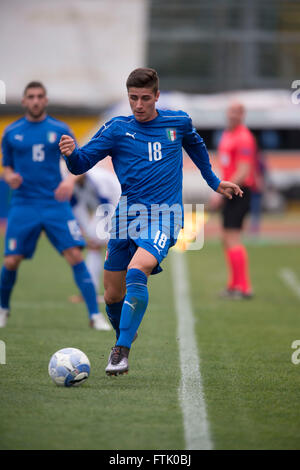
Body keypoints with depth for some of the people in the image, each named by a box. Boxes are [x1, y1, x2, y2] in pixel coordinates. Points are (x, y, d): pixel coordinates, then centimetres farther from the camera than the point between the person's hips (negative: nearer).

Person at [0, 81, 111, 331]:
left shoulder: (60, 130, 4)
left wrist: (70, 180, -14)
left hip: (56, 203, -1)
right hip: (24, 205, 1)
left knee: (75, 256, -12)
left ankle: (95, 315, -10)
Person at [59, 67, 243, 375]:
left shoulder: (178, 122, 6)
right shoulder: (117, 129, 2)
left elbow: (195, 146, 29)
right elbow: (81, 164, -3)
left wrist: (214, 182, 35)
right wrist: (71, 153, -26)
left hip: (164, 217, -2)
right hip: (127, 214, 2)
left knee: (137, 272, -29)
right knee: (113, 296, 4)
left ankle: (122, 351, -28)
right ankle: (125, 333, 36)